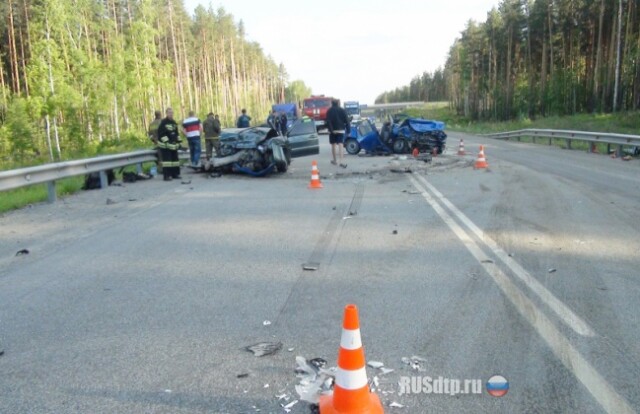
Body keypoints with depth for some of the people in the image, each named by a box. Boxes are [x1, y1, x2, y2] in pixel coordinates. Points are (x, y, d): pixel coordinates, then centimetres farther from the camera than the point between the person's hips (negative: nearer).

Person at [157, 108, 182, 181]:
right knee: (167, 160, -11)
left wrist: (178, 142, 12)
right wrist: (167, 141, -22)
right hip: (165, 145, -8)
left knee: (175, 159, 11)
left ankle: (175, 174, 20)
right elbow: (161, 134, -17)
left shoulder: (174, 123, 12)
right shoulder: (163, 122, -11)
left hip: (173, 145, 8)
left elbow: (177, 133, 19)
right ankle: (167, 176, -11)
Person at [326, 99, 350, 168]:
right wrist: (348, 129, 6)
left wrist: (331, 130, -14)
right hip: (341, 130, 1)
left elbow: (328, 121, -12)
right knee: (340, 145, -9)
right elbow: (346, 120, 3)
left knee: (333, 145, 13)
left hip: (333, 130, -1)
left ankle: (334, 160, 24)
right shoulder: (342, 110, 4)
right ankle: (341, 162, -21)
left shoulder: (329, 111, -3)